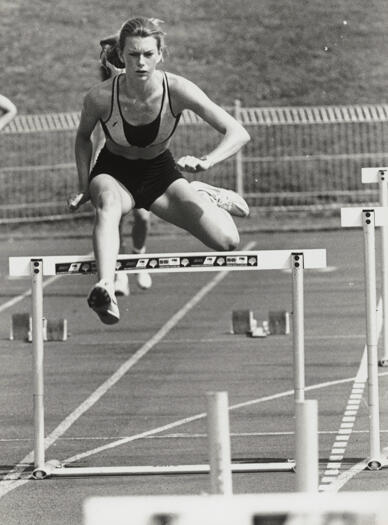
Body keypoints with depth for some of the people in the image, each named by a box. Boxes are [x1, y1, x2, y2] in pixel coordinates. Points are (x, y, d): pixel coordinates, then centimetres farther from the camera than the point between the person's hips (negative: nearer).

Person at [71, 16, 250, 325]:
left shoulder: (178, 90, -23)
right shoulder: (101, 97, -22)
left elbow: (238, 134, -22)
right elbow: (83, 137, 2)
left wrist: (206, 162, -39)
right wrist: (85, 188, -5)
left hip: (160, 172, 2)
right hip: (114, 173, -1)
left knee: (227, 241, -13)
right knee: (107, 203, -41)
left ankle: (201, 196, 21)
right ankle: (105, 288, -61)